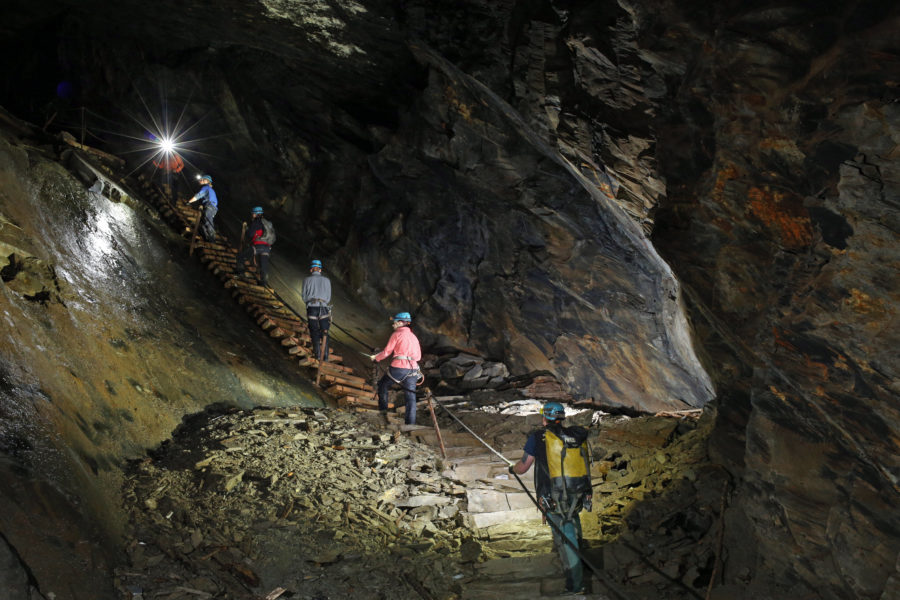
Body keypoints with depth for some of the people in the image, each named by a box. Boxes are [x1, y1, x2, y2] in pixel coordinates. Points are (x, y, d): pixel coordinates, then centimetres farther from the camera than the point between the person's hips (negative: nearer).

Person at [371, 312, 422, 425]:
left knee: (383, 385, 21)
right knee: (411, 396, 3)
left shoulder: (396, 334, -1)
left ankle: (383, 407, 26)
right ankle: (411, 423, -4)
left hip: (398, 368, -5)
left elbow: (387, 351, 0)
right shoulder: (414, 336, 17)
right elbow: (418, 356, 17)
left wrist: (375, 358, 16)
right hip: (413, 369, 5)